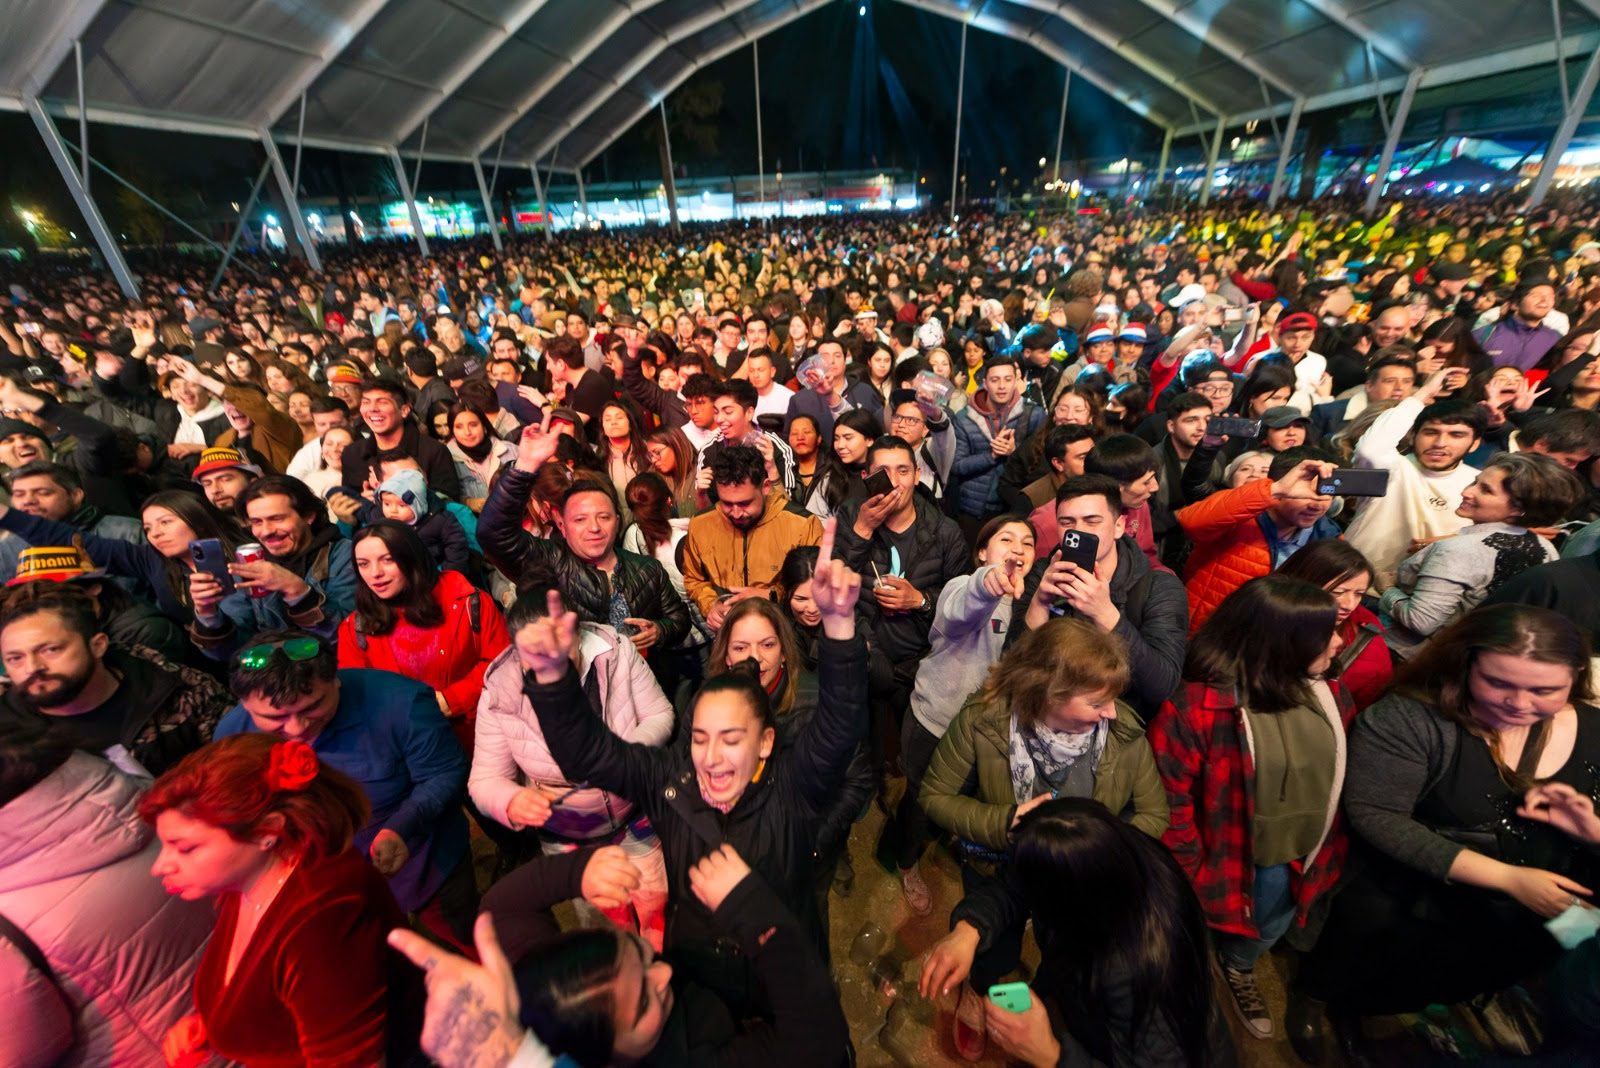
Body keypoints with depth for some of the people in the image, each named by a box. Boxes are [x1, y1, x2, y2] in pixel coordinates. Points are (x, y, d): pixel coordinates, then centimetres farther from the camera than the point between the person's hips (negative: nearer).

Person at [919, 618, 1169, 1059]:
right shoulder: (983, 720, -31)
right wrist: (1004, 822, -32)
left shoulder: (1125, 731, -24)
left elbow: (1153, 814, -10)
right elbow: (934, 796, -19)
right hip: (997, 866, -2)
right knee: (998, 952, 15)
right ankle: (976, 992, 54)